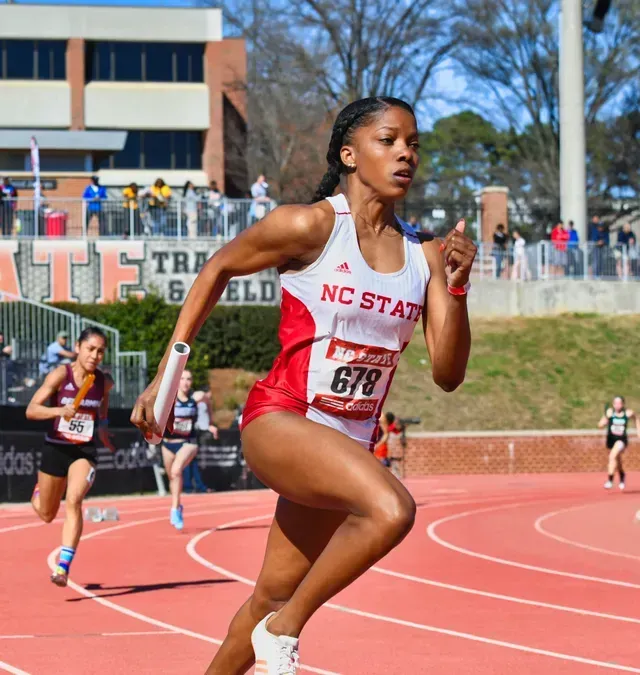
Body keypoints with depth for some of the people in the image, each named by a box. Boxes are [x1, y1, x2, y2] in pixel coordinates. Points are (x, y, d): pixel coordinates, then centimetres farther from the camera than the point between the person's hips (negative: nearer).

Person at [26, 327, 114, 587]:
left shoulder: (104, 382, -4)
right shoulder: (60, 375, -15)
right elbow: (31, 410, -22)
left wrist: (103, 431, 21)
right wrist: (59, 410, -38)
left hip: (85, 451, 1)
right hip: (56, 448, -1)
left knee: (73, 501, -25)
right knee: (46, 515, 15)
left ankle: (63, 566, -27)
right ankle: (39, 491, 53)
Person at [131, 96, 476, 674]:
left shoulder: (424, 255, 4)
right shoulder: (310, 226, -10)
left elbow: (448, 374, 2)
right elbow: (217, 269, 5)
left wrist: (455, 288, -13)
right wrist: (166, 373, 7)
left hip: (350, 446, 6)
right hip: (279, 422, -6)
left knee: (274, 597, 14)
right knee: (391, 508, -31)